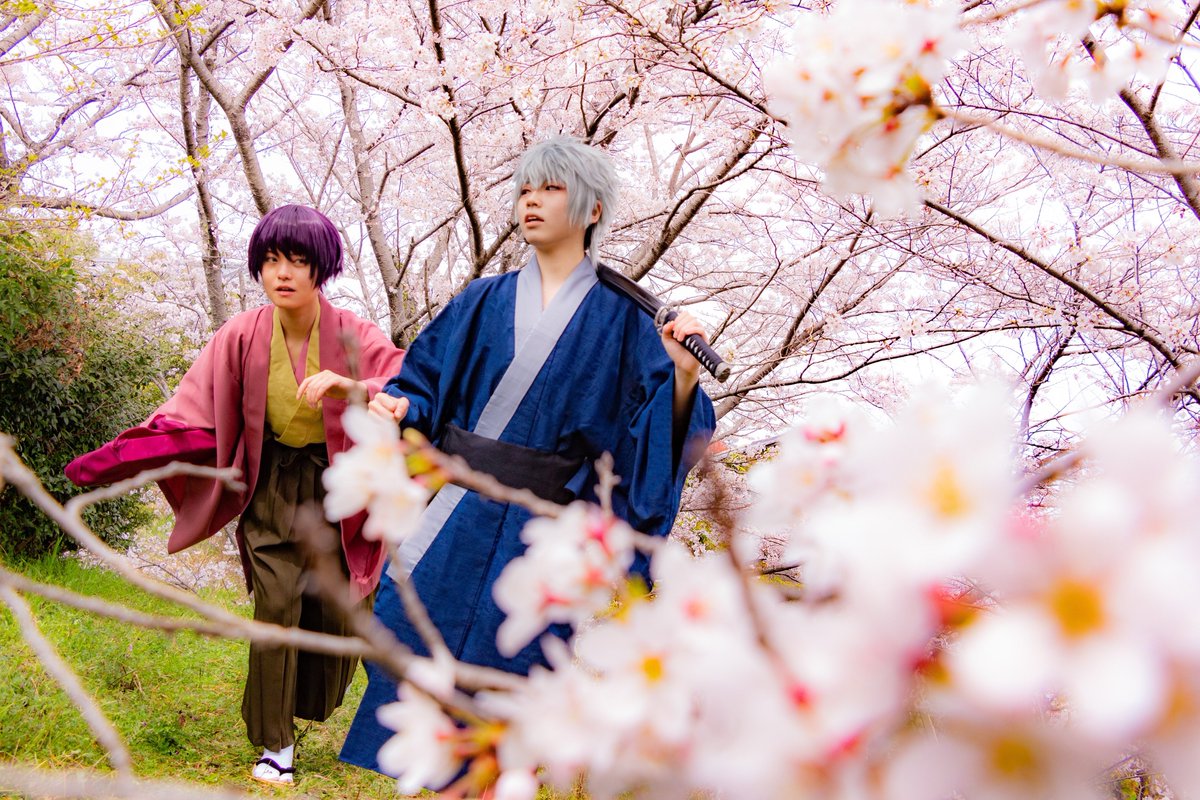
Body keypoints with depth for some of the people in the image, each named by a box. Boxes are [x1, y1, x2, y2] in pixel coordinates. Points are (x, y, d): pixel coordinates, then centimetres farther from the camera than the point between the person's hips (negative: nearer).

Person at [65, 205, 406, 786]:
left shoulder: (351, 336, -15)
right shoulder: (243, 337, -11)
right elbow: (189, 413, -8)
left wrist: (351, 386, -44)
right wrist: (108, 462, -14)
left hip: (335, 489, 0)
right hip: (272, 491, 0)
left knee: (335, 606, 3)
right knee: (277, 608, -6)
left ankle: (310, 707, 34)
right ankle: (276, 742, 8)